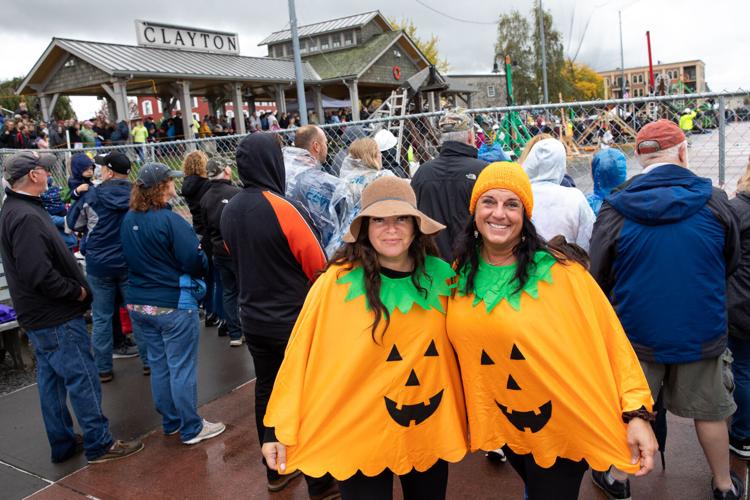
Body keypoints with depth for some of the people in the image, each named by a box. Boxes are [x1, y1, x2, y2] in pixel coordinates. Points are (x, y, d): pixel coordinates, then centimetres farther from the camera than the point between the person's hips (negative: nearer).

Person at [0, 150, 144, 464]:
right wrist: (76, 291, -15)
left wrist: (74, 287, 9)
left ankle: (62, 443, 29)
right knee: (82, 378, -1)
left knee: (51, 380, 17)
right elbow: (40, 274, -28)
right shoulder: (26, 218, -22)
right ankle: (99, 445, 10)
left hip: (41, 316, 10)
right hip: (56, 318, -10)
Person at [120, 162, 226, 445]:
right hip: (174, 305, -7)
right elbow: (196, 262, -21)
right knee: (182, 368, 3)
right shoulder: (170, 221, -20)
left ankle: (170, 422, 31)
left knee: (159, 365, 18)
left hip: (138, 304, 8)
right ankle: (191, 429, 15)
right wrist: (202, 261, 0)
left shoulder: (128, 220, 3)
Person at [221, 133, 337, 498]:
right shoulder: (285, 208, -21)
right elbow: (319, 268, -15)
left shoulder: (228, 212, 0)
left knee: (267, 392, 18)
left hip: (253, 320, 7)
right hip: (295, 321, -6)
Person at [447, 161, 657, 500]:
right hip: (505, 426, 5)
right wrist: (474, 417, 11)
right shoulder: (460, 274, -5)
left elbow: (609, 338, -16)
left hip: (562, 427, -5)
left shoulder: (559, 270, -20)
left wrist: (637, 411, -20)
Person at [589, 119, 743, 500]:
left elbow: (599, 277, -5)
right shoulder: (714, 201, -10)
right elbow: (730, 264, 7)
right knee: (710, 411, 20)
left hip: (637, 334, -1)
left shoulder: (615, 207, -15)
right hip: (702, 334, 1)